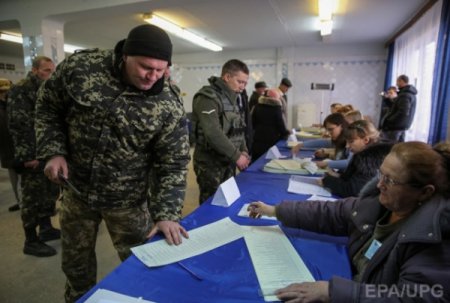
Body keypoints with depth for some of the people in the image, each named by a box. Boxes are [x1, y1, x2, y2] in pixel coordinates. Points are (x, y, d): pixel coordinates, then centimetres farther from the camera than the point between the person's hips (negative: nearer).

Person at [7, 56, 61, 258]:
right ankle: (31, 242, 13)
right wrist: (29, 156, -20)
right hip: (33, 156, -8)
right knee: (33, 197, 0)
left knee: (51, 192, 16)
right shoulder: (20, 90, -9)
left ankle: (46, 228, 32)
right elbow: (18, 125, -17)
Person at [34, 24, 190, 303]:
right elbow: (48, 107, 3)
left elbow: (173, 164, -14)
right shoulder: (79, 67, -13)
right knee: (75, 260, 24)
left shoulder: (169, 106, -18)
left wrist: (167, 213, -22)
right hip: (76, 189, 3)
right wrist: (53, 152, -10)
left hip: (128, 200, -2)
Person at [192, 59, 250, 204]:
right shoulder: (208, 98, -17)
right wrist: (236, 155, -20)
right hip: (210, 164, -8)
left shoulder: (232, 98, 12)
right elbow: (213, 133, -27)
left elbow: (238, 128, 18)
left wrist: (243, 150, 3)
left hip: (228, 162, 8)